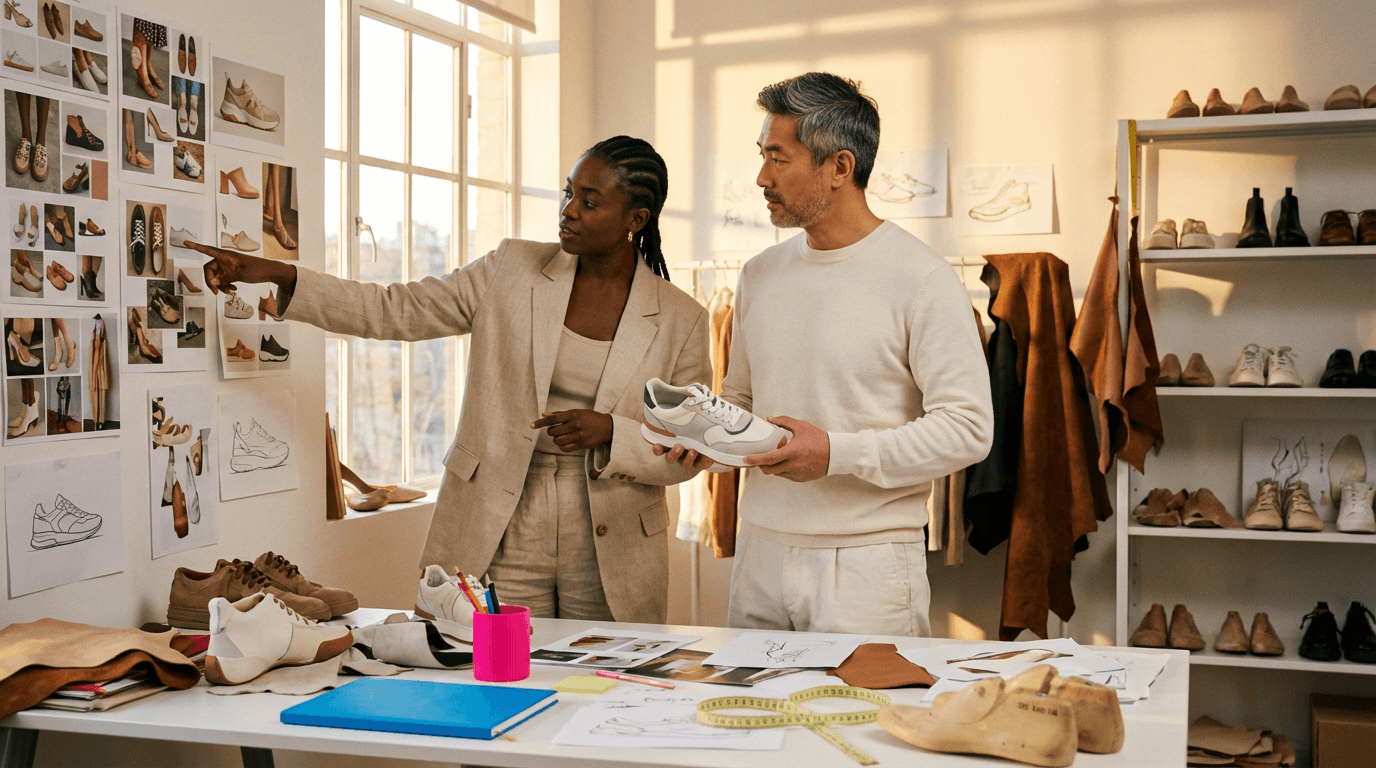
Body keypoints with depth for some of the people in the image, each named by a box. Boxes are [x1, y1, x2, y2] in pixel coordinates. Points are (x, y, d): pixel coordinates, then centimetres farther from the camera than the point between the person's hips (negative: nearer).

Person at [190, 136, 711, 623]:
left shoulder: (681, 321, -1)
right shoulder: (511, 270, 2)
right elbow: (397, 310, 2)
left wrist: (610, 433, -17)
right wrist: (279, 275, -6)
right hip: (497, 540, 1)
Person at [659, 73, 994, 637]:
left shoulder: (921, 279, -9)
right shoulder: (760, 275, 11)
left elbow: (967, 427, -13)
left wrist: (837, 453, -21)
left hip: (865, 566, -5)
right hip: (760, 554, 6)